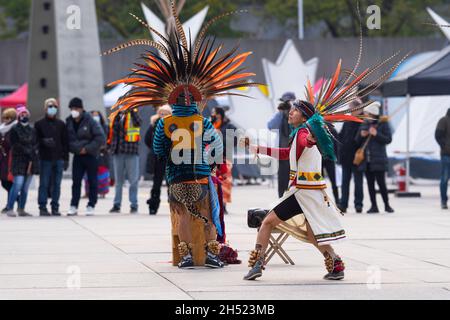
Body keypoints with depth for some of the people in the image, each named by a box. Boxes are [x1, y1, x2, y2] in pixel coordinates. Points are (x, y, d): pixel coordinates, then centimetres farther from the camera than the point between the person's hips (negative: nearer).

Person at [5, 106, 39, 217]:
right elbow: (15, 144, -8)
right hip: (19, 160, -5)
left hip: (30, 161, 5)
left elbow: (36, 144, 15)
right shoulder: (15, 130, -1)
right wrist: (28, 151, -14)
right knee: (18, 184, -14)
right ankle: (10, 209, -8)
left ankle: (21, 209, 12)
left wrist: (33, 150, -6)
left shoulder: (32, 130, 14)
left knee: (26, 187, 6)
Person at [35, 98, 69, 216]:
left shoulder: (61, 124, 11)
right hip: (45, 158, -2)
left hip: (59, 158, 2)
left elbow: (65, 142, 10)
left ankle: (55, 207, 9)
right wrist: (44, 142, -19)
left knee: (57, 184, 4)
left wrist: (66, 158, 5)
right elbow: (36, 140, 2)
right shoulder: (39, 124, 4)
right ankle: (42, 207, 0)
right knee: (44, 184, -3)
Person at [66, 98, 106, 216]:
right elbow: (67, 138, 16)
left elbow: (101, 138, -14)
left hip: (90, 155, -4)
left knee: (92, 181, 2)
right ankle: (74, 206, 4)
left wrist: (87, 148, -16)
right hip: (77, 156, 4)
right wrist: (71, 149, -1)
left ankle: (91, 206, 7)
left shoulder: (90, 121, -10)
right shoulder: (69, 122, 4)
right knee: (76, 181, 2)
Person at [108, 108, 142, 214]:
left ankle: (134, 205, 4)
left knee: (133, 180, -1)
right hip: (118, 152, 4)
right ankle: (117, 205, 16)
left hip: (131, 153, -4)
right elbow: (112, 131, 19)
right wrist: (109, 145, 13)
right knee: (118, 180, 11)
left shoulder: (133, 114, -1)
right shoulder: (116, 116, 12)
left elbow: (137, 122, -23)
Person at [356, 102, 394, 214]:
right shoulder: (364, 125, 12)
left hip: (378, 159, -5)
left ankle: (387, 205, 7)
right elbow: (357, 141, 16)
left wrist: (376, 134, -18)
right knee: (370, 183, 6)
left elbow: (388, 139, -8)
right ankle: (374, 206, 11)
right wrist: (361, 135, -5)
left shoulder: (383, 124, -3)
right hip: (366, 159, 5)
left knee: (381, 183, -5)